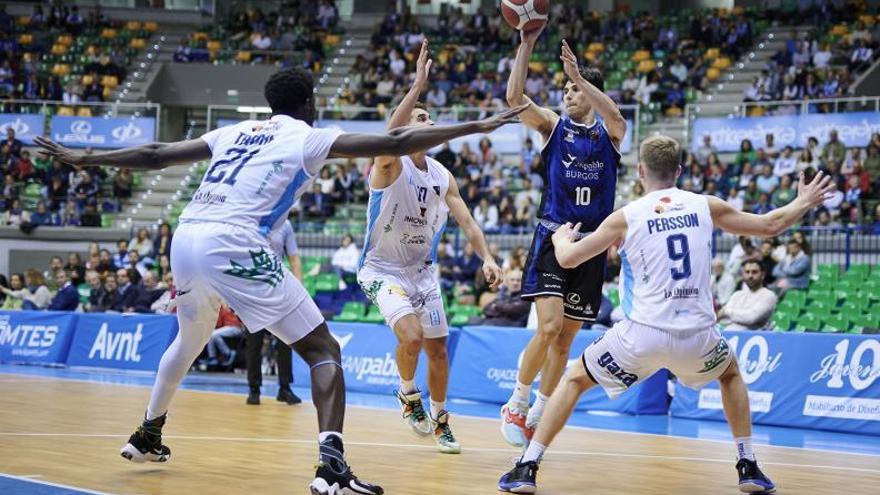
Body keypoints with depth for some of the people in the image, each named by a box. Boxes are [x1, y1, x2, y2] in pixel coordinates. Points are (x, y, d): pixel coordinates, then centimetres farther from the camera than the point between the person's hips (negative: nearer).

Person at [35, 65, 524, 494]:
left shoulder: (236, 132, 25)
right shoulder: (309, 137, 9)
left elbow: (154, 155, 26)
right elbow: (394, 143, 1)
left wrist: (81, 157, 37)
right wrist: (476, 127, 2)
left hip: (186, 239, 7)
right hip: (232, 245, -7)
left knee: (190, 340, 35)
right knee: (323, 349, -3)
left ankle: (148, 436, 49)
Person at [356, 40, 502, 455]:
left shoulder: (443, 177, 2)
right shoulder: (390, 164, -17)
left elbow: (466, 221, 0)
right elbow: (390, 133, -40)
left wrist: (487, 258, -17)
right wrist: (419, 85, -46)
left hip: (422, 269, 6)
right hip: (381, 269, -6)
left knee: (437, 347, 7)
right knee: (411, 336, -26)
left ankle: (439, 420, 28)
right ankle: (408, 395, 4)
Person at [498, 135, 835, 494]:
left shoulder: (626, 216, 2)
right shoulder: (706, 207, 7)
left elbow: (567, 259, 9)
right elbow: (770, 225, 19)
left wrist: (561, 238, 33)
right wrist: (804, 203, 38)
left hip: (643, 333, -2)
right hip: (697, 335, 2)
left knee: (574, 379, 18)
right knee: (731, 374, 35)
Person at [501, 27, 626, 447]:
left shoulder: (609, 131, 6)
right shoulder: (553, 125, 5)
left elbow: (614, 114, -20)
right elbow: (514, 97, -11)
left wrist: (579, 75, -28)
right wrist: (526, 45, -19)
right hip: (552, 237, -2)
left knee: (566, 337, 7)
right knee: (549, 326, -18)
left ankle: (536, 416, 19)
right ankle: (516, 405, -1)